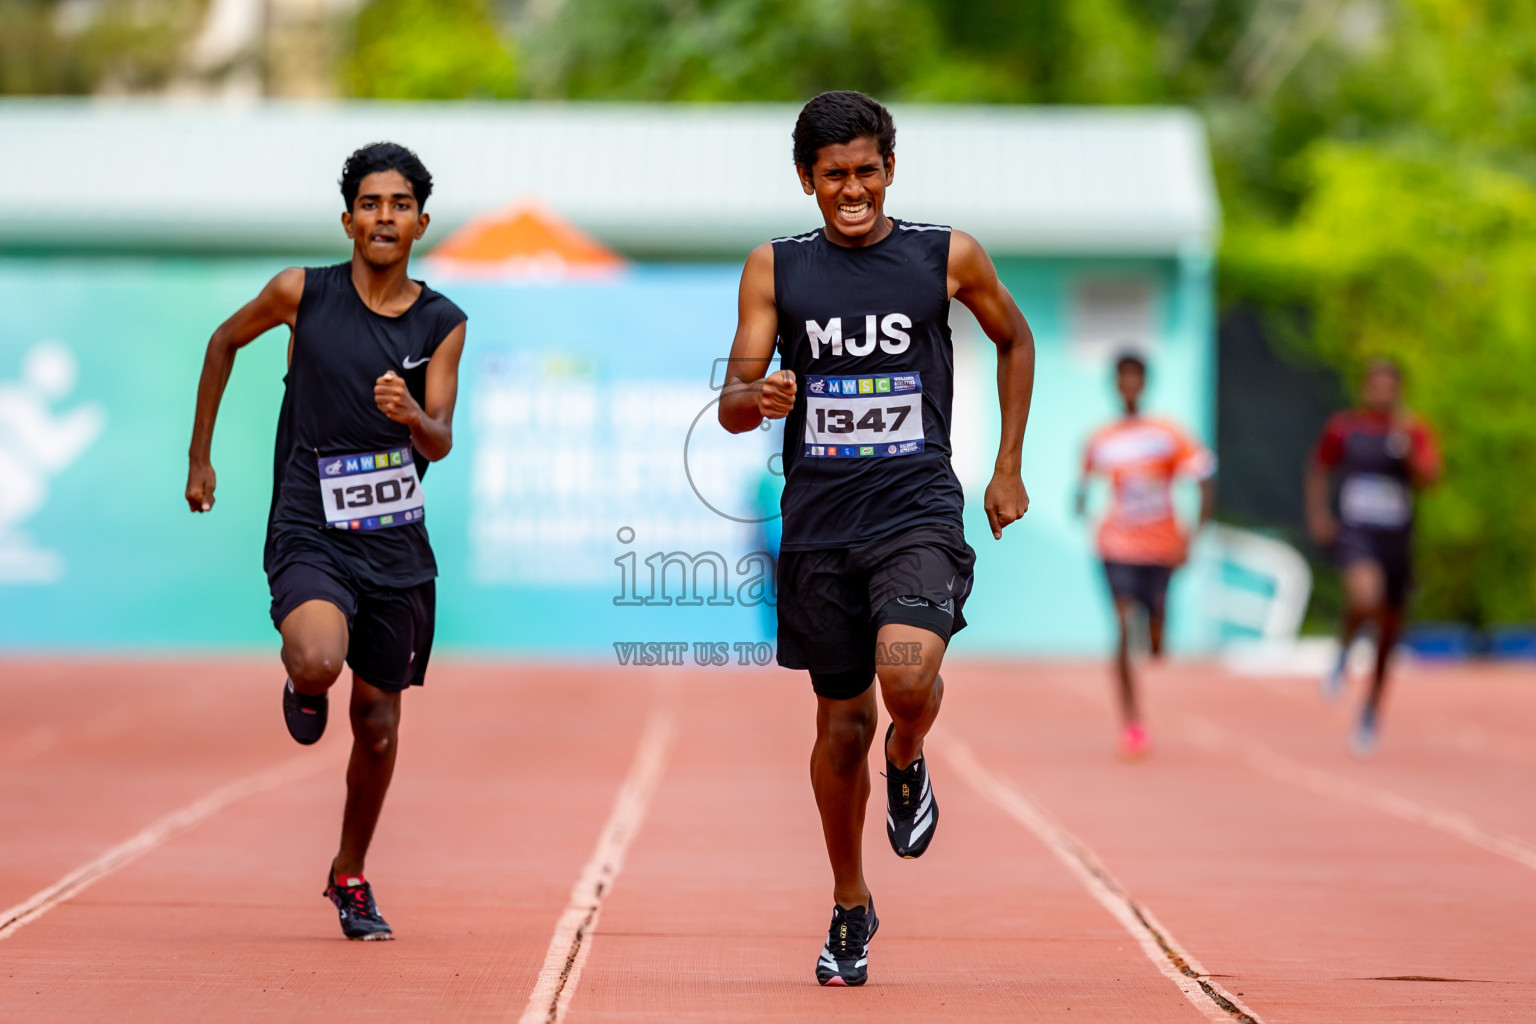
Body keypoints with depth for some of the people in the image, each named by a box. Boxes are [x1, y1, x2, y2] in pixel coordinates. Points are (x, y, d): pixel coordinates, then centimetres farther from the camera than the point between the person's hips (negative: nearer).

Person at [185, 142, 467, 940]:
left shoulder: (442, 325, 0)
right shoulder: (302, 292, -5)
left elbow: (441, 443, -6)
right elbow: (225, 342, 13)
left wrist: (411, 415, -30)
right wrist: (200, 456, 14)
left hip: (396, 544, 3)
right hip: (310, 535, -3)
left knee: (378, 721, 10)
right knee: (318, 663, -31)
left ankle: (350, 876, 31)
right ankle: (302, 687, 8)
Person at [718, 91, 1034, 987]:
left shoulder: (948, 258, 1)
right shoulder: (776, 269, 3)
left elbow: (1016, 342, 18)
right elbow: (732, 408, 1)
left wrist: (1009, 469, 15)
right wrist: (759, 398, -24)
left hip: (918, 515, -2)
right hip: (819, 524, 2)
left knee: (909, 677, -27)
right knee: (843, 722, 9)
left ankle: (908, 766, 11)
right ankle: (851, 909, 29)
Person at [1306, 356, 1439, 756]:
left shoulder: (1415, 431, 1)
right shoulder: (1343, 427, 1)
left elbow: (1429, 479, -13)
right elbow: (1319, 469, 16)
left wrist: (1407, 444, -27)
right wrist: (1317, 514, 3)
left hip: (1396, 540, 2)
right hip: (1353, 530, -2)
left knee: (1388, 634, 10)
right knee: (1365, 597, -34)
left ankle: (1371, 712, 31)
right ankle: (1344, 651, -3)